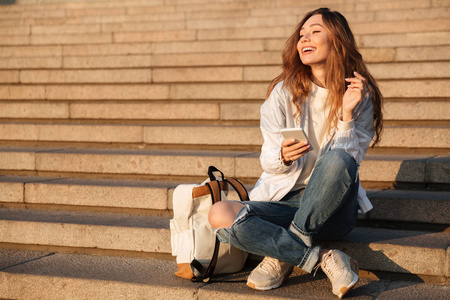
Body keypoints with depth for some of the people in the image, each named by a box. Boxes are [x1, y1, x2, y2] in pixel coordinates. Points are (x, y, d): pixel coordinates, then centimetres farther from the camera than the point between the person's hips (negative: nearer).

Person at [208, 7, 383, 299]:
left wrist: (347, 113, -20)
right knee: (220, 215, -27)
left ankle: (282, 258, -21)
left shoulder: (361, 96, -1)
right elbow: (268, 160, 0)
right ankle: (325, 259, -22)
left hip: (333, 208, -1)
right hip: (285, 198, 2)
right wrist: (283, 156, -24)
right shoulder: (285, 92, 1)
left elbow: (349, 162, -8)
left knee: (337, 159, -36)